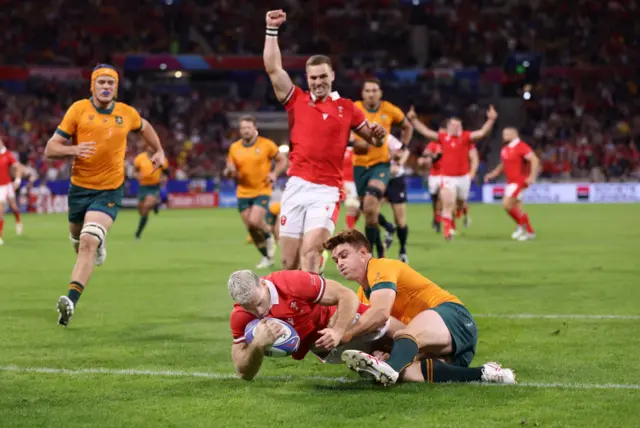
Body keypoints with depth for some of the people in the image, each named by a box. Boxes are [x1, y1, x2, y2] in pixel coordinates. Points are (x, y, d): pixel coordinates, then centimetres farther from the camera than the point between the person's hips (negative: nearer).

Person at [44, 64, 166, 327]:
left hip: (109, 191, -2)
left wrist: (159, 151, 21)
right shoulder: (79, 110, -7)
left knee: (88, 243, -20)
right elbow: (50, 149, -8)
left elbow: (144, 127, 26)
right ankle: (98, 245, 59)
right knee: (77, 237, 21)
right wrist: (73, 150, -26)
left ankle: (71, 301, -28)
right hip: (79, 188, 2)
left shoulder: (127, 113, 0)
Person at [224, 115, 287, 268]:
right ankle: (267, 257, 20)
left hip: (262, 191, -4)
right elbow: (230, 169, 10)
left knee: (255, 222, -22)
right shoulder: (234, 148, 4)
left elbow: (282, 160, 5)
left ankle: (269, 236, 11)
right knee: (250, 229, 3)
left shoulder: (266, 144, -5)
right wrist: (229, 171, -14)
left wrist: (274, 174, -11)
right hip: (243, 192, 4)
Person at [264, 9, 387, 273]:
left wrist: (378, 135, -5)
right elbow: (273, 68, 1)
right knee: (289, 262, 2)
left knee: (311, 251, -19)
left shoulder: (346, 108, 11)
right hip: (296, 187, 1)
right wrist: (272, 30, -1)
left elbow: (373, 139, 18)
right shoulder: (297, 101, 8)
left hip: (327, 191, -1)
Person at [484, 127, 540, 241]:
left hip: (519, 181, -9)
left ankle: (521, 225, 2)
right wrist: (492, 174, 15)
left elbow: (534, 160, -20)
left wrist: (532, 176, -27)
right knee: (517, 209, 10)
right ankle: (529, 232, 17)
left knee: (506, 204, -16)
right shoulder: (505, 149, 13)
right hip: (511, 181, 9)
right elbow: (503, 165, 26)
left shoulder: (521, 147, -15)